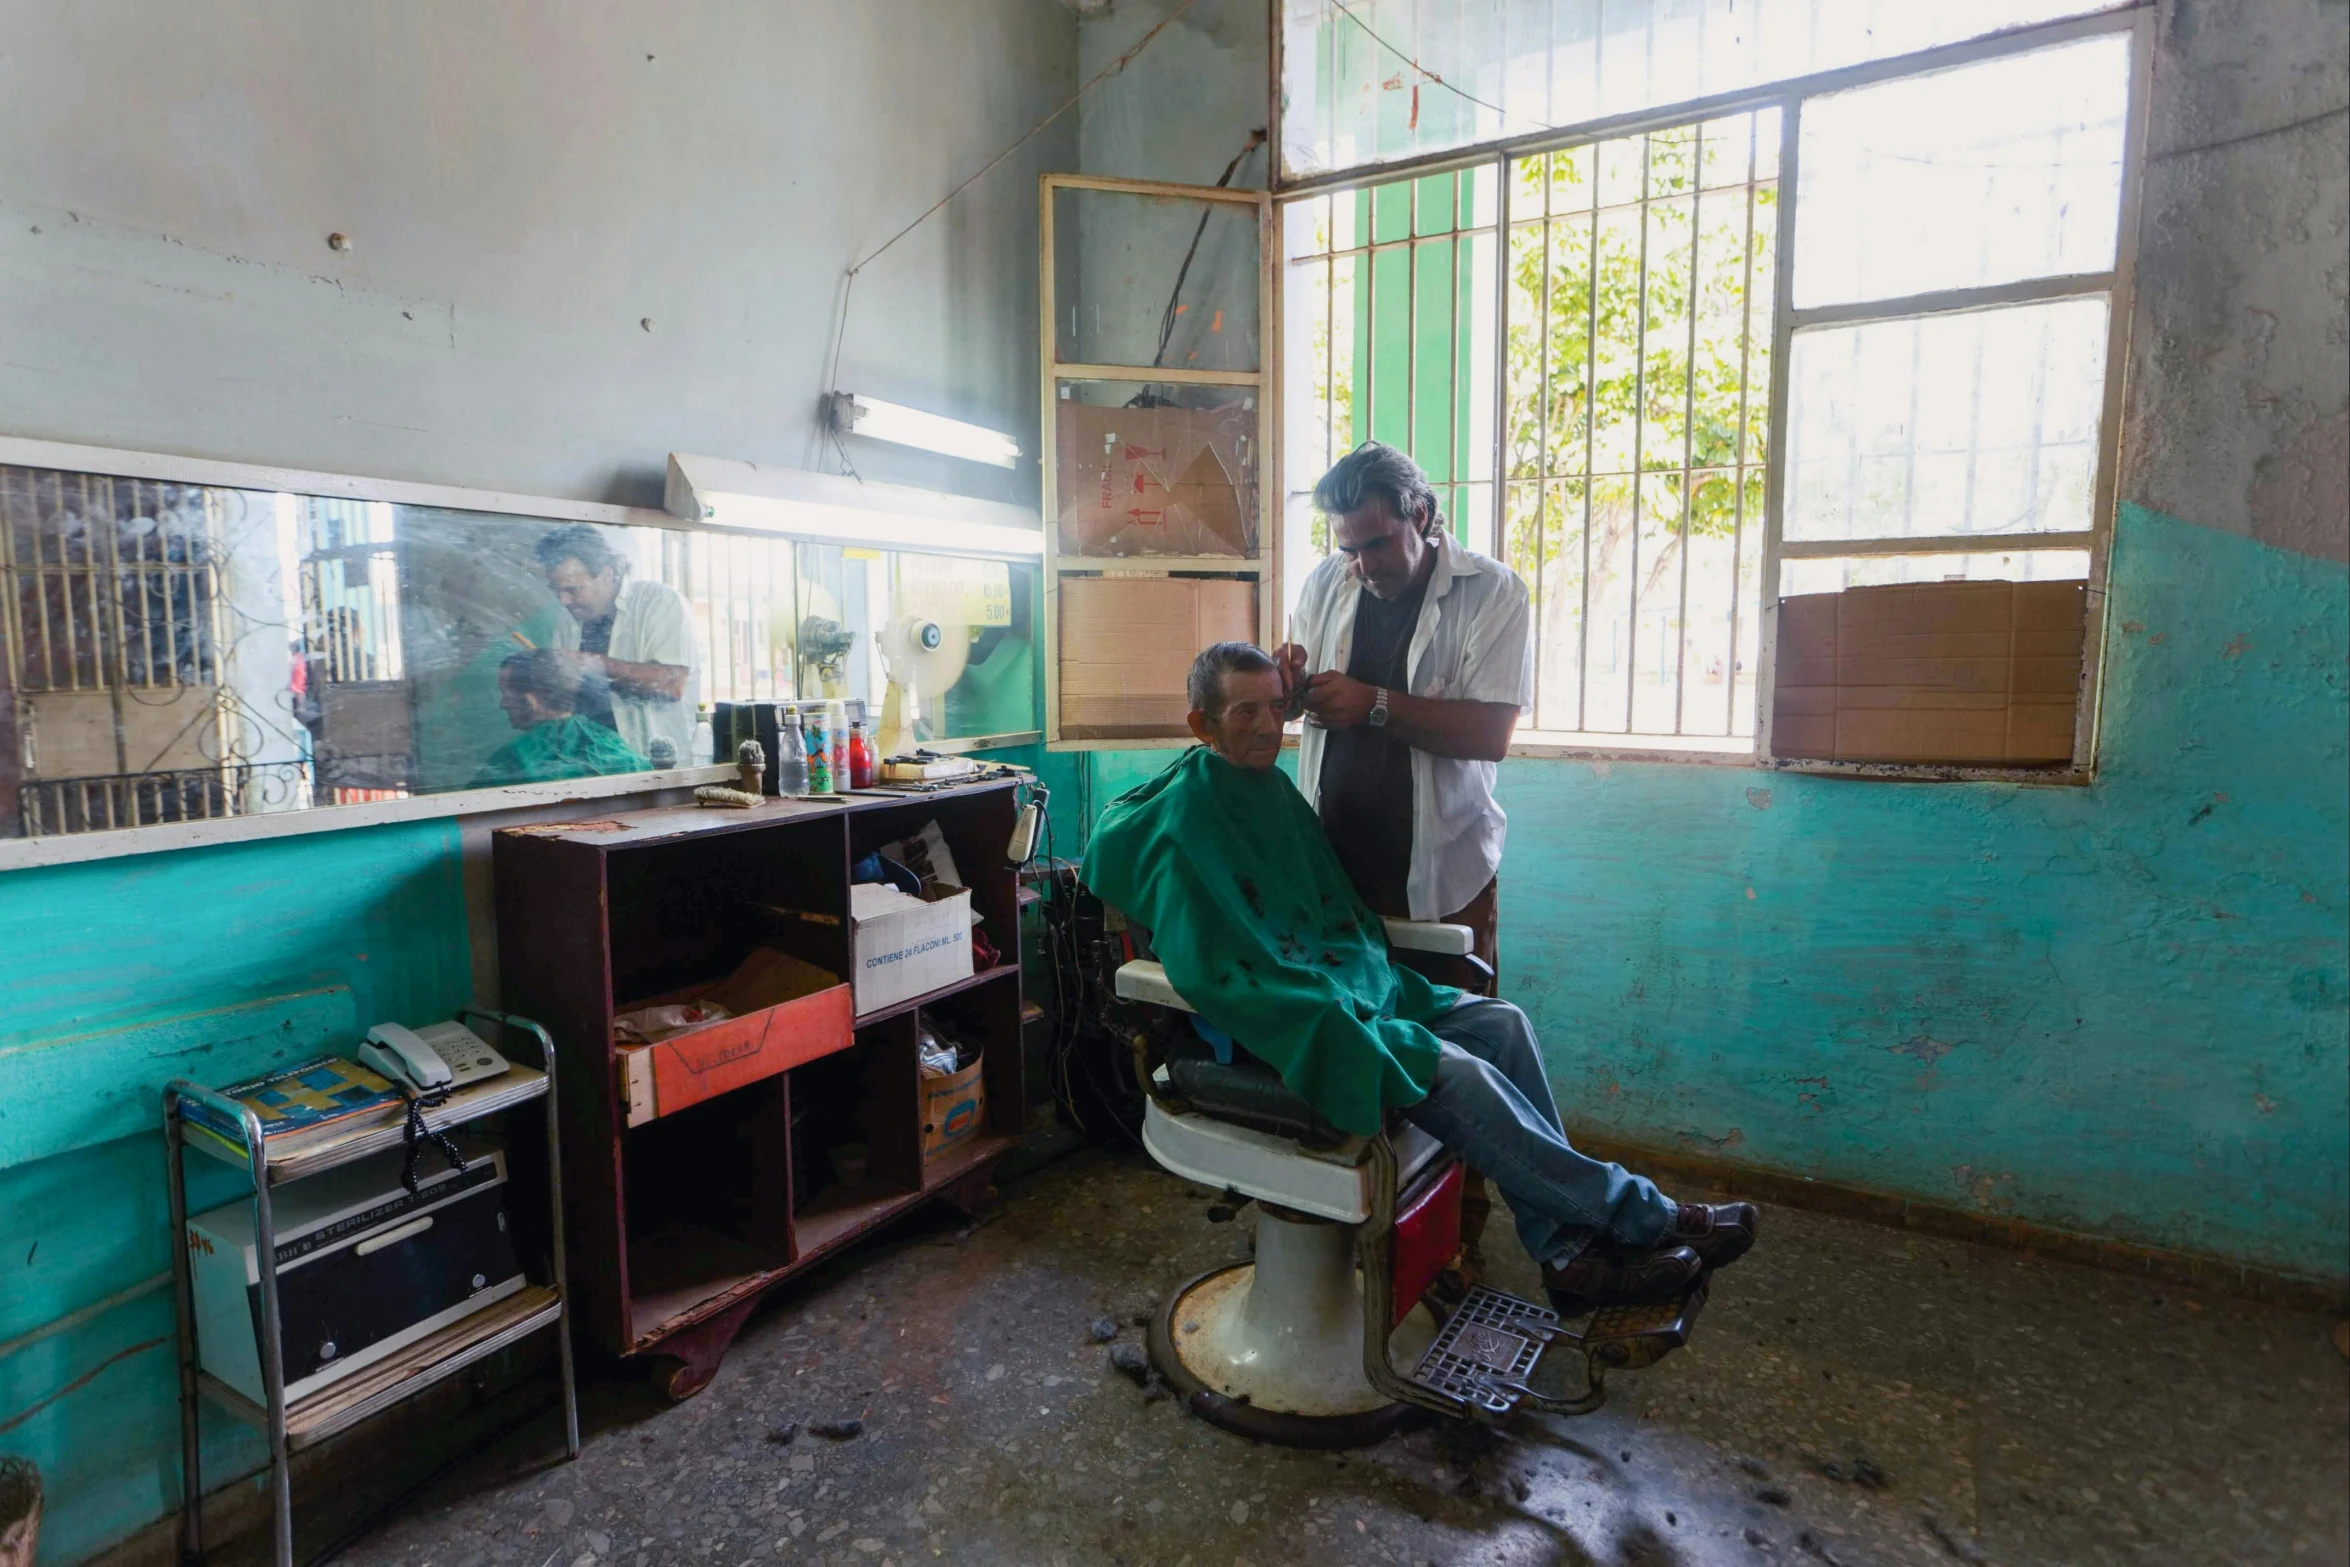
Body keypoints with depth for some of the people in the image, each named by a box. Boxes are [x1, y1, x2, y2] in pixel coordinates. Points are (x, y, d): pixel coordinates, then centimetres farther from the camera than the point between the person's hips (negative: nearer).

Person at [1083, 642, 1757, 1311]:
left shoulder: (1272, 786, 13)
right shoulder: (1182, 820, -15)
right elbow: (1211, 968, -24)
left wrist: (1378, 976, 11)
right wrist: (1341, 1027, -26)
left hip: (1350, 992, 10)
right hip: (1275, 1036, -9)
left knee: (1503, 1023, -4)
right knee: (1456, 1073, -22)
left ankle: (1566, 1251, -3)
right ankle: (1643, 1217, -5)